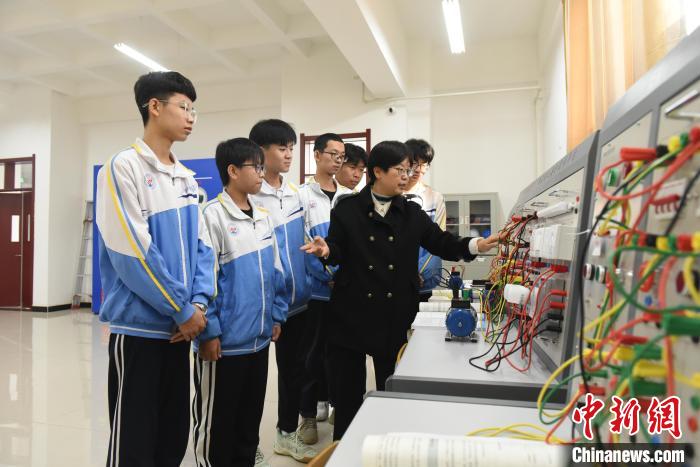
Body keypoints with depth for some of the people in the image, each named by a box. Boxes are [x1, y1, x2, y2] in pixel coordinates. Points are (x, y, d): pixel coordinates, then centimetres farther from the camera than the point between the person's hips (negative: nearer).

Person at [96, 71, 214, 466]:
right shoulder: (124, 167, -10)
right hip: (139, 326, -6)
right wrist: (184, 310, -14)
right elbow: (132, 253, -17)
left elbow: (203, 246, 9)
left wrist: (199, 303, -5)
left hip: (179, 325, 7)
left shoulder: (187, 178, 11)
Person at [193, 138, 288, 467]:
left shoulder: (263, 217, 8)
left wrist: (276, 316, 12)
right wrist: (208, 331, -15)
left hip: (259, 338, 7)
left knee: (251, 414, 21)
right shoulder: (213, 215, -13)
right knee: (216, 419, 11)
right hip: (225, 341, -7)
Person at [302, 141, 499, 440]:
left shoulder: (412, 213, 6)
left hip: (395, 315, 2)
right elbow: (339, 251, -3)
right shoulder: (348, 209, -1)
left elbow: (441, 244, 2)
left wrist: (474, 246, -15)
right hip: (352, 312, -1)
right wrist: (326, 250, -25)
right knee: (347, 389, 11)